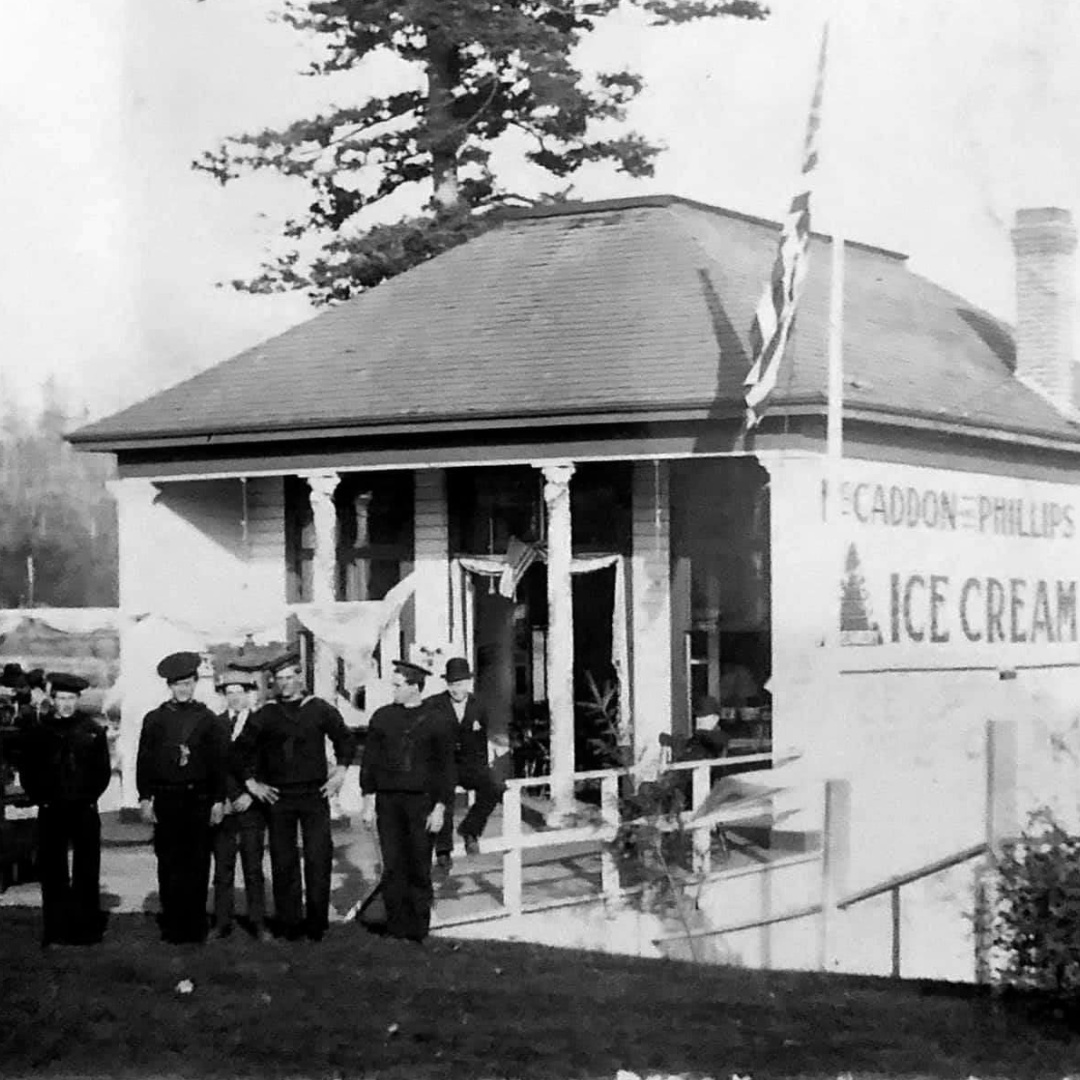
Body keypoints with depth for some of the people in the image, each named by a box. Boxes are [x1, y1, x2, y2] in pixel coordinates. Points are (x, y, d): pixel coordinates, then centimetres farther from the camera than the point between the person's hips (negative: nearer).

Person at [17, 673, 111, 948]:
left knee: (87, 872, 3)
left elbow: (103, 770, 6)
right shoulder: (37, 727, 2)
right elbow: (26, 767, 5)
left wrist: (90, 797, -3)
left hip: (84, 809, 0)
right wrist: (39, 797, -2)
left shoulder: (92, 730, 2)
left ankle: (86, 929, 11)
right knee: (52, 871, 2)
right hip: (51, 809, 0)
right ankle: (55, 932, 7)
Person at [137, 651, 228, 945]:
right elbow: (144, 761, 7)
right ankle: (172, 925, 7)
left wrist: (219, 801, 0)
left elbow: (219, 762, 6)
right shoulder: (154, 719, 7)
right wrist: (145, 799, -1)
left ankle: (195, 925, 7)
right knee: (168, 865, 1)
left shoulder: (207, 719, 6)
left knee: (197, 865, 1)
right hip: (166, 799, 0)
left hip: (199, 799, 0)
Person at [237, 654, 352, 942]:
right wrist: (251, 781, 8)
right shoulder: (266, 715, 5)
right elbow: (242, 747, 13)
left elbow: (345, 738, 14)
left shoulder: (320, 710, 4)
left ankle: (316, 924, 3)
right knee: (283, 862, 1)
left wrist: (340, 772, 6)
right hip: (278, 796, 1)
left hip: (314, 793, -1)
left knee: (319, 859, -5)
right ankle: (289, 923, 8)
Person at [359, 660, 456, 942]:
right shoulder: (382, 717, 8)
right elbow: (369, 760, 10)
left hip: (421, 802, -2)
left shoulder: (437, 722, 1)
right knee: (393, 867, 0)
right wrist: (368, 801, 3)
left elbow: (445, 768, 3)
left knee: (419, 868, 3)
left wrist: (440, 808, -3)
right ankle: (397, 926, 5)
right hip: (388, 800, 2)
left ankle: (419, 927, 11)